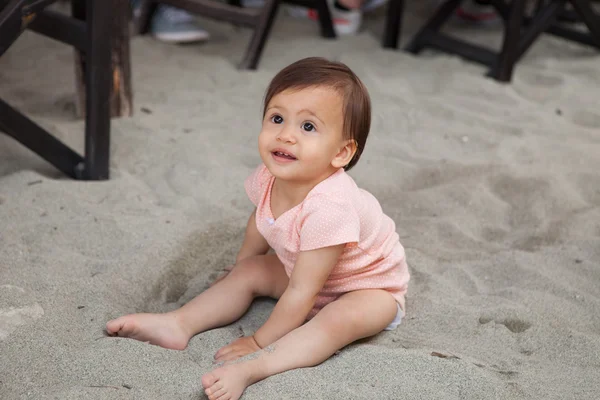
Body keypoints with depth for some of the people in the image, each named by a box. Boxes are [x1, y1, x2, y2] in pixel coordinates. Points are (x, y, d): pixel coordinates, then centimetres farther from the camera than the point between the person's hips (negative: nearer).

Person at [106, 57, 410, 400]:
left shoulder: (328, 207, -40)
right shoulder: (270, 177, -18)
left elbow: (301, 293, -33)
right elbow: (260, 224, 7)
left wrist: (259, 342, -24)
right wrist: (241, 264, 20)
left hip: (370, 287, -8)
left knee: (342, 319, -36)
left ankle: (251, 368, -47)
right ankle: (179, 324, -6)